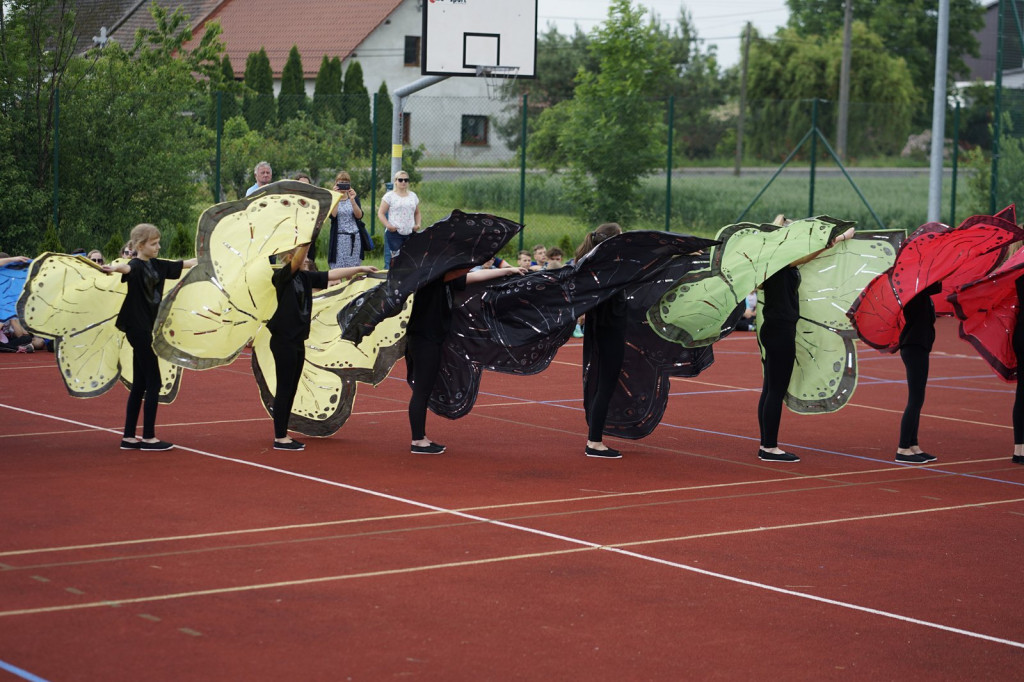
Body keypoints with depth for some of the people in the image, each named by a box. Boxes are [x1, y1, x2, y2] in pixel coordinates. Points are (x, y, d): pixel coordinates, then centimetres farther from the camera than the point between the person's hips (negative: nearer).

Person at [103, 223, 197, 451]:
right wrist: (114, 268, -61)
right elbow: (126, 268, -39)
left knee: (140, 384, 10)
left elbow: (183, 264, 23)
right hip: (138, 328, -9)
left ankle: (128, 437, 15)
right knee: (153, 382, -5)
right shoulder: (136, 266, -15)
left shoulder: (157, 265, 11)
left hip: (147, 328, 9)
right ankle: (148, 437, 1)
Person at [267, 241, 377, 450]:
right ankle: (279, 438, 0)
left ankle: (283, 435, 18)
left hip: (297, 341, 8)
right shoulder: (282, 276, -11)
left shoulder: (306, 277, 10)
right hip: (283, 341, -8)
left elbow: (332, 275, 14)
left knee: (291, 389, 11)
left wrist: (359, 268, 14)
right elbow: (297, 260, -28)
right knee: (284, 388, -5)